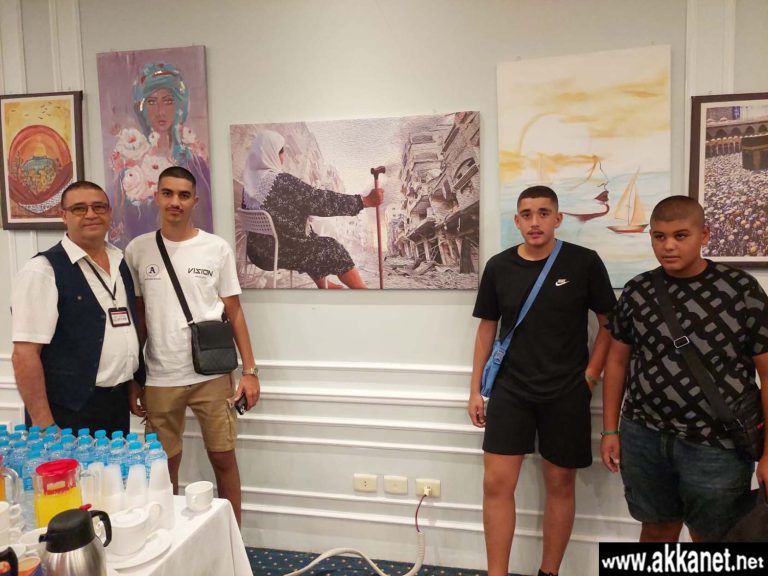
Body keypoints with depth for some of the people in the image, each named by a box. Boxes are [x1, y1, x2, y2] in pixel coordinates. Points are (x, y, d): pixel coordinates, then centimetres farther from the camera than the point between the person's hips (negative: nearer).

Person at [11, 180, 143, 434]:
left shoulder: (121, 261, 7)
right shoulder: (42, 270, -13)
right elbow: (24, 353, -16)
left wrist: (137, 384, 12)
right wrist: (44, 426, -18)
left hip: (118, 403, 6)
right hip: (70, 412, -6)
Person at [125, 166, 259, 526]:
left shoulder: (217, 249, 0)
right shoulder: (137, 250, 2)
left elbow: (234, 313, 2)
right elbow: (134, 319, 7)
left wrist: (250, 371, -2)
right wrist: (132, 380, 6)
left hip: (212, 375, -1)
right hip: (159, 379, 1)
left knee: (223, 458, 8)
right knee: (165, 465, 12)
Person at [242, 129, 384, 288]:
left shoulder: (250, 182, 2)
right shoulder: (282, 182, -22)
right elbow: (322, 201, -20)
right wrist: (366, 201, -17)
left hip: (257, 250, 8)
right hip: (279, 252, -8)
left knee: (313, 241, 30)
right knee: (332, 249, 10)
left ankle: (323, 284, 43)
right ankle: (361, 289, 24)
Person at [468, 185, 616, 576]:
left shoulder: (584, 262, -7)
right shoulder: (498, 267, 0)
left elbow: (611, 324, 2)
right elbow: (487, 328, 7)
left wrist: (590, 375, -4)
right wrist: (475, 389, 6)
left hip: (567, 393, -1)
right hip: (510, 390, 2)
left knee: (560, 485, 10)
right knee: (496, 483, -1)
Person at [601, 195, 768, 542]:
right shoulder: (637, 291, 2)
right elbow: (617, 360, 8)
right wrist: (610, 430, 7)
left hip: (717, 446, -2)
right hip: (644, 439, 3)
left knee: (712, 536, 13)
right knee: (657, 529, 18)